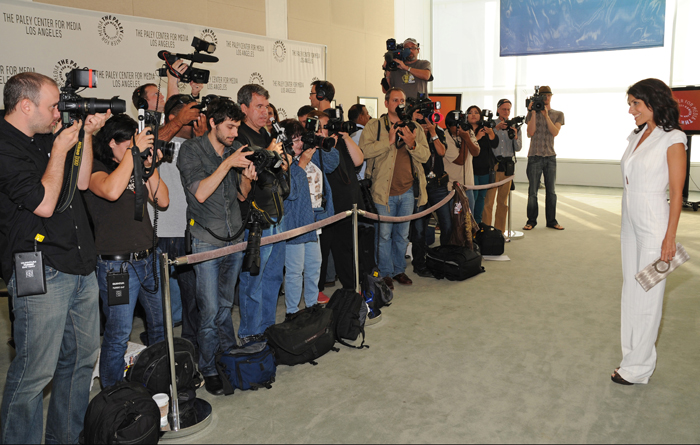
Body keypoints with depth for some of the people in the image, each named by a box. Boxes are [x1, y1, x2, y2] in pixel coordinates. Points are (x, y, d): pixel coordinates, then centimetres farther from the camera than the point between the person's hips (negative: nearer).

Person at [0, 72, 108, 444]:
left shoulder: (45, 139, 14)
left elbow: (81, 181, 19)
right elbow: (44, 203, -18)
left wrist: (86, 134, 10)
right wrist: (60, 150, -10)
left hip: (80, 266, 9)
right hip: (40, 273, -9)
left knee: (82, 358, 16)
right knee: (35, 372, -3)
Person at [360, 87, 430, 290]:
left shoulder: (415, 128, 9)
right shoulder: (374, 126, -1)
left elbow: (425, 155, 3)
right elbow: (364, 150, -15)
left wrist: (412, 144, -14)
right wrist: (388, 141, -20)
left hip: (408, 190, 4)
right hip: (385, 190, -3)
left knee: (402, 234, 15)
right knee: (385, 234, 4)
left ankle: (399, 269, 29)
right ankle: (386, 273, 17)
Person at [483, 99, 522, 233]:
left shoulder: (515, 126, 12)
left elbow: (518, 148, 5)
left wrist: (515, 136, -13)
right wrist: (496, 129, -18)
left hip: (508, 165, 3)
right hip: (493, 164, -3)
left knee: (503, 200, 7)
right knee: (488, 199, -8)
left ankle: (499, 230, 14)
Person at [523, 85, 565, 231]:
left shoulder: (558, 115, 8)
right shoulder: (532, 113, 6)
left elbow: (555, 132, -7)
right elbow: (530, 133, -7)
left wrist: (546, 115, -16)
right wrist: (533, 113, -12)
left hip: (550, 156, 2)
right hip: (534, 156, -1)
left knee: (551, 191, 5)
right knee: (532, 191, -2)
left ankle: (551, 221, 12)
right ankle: (531, 221, 5)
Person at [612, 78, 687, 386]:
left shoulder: (672, 140, -10)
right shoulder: (636, 136, 11)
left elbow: (676, 192, -12)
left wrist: (670, 236, -15)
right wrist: (628, 219, 14)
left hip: (654, 223, -8)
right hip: (630, 221, 8)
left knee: (647, 294, 0)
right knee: (630, 289, 13)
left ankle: (639, 366, 11)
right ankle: (632, 354, 26)